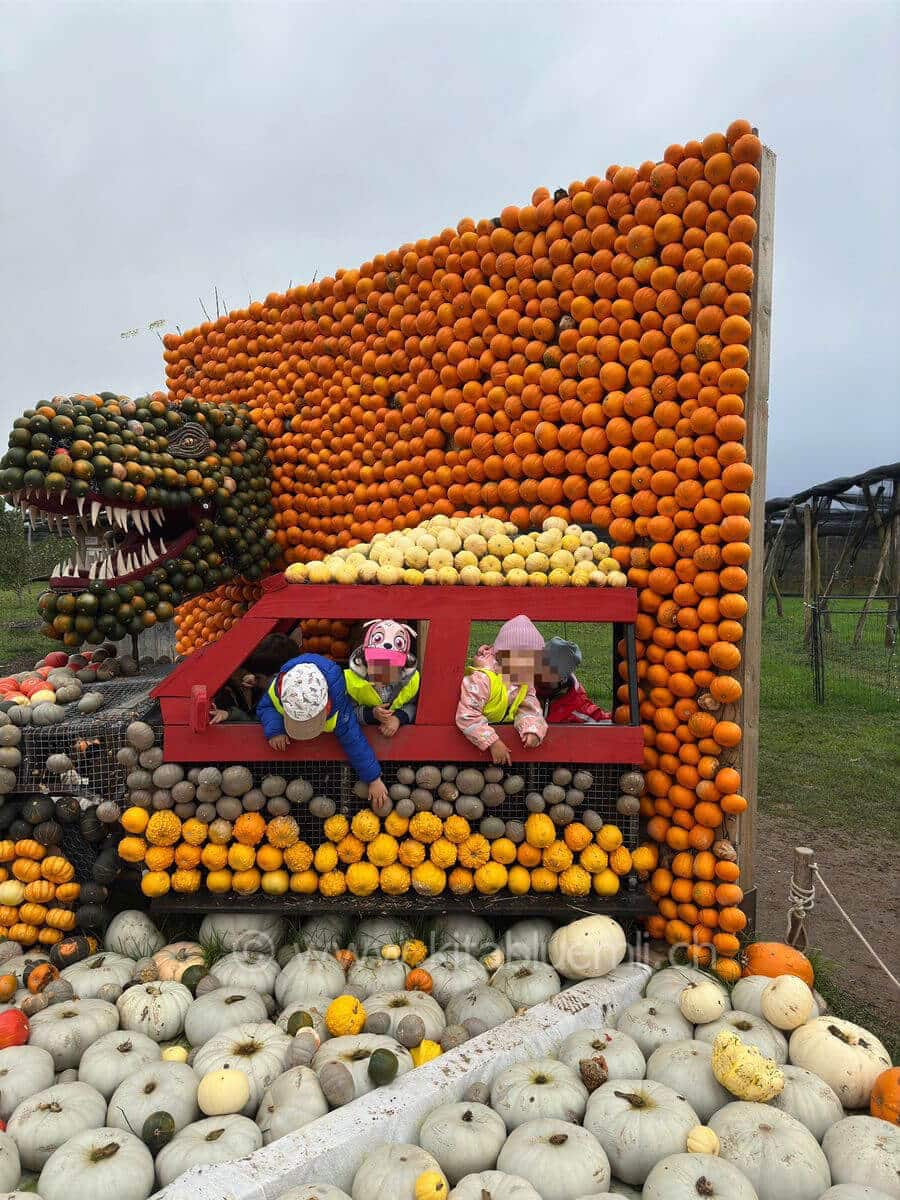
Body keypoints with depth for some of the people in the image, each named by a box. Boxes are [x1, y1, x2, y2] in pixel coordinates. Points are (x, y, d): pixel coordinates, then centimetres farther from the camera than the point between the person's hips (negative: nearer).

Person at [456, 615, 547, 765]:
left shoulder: (526, 682, -4)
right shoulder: (482, 679, -31)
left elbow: (529, 711, -12)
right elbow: (467, 716, -35)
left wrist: (533, 730, -36)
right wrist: (493, 743, -39)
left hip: (503, 729, 7)